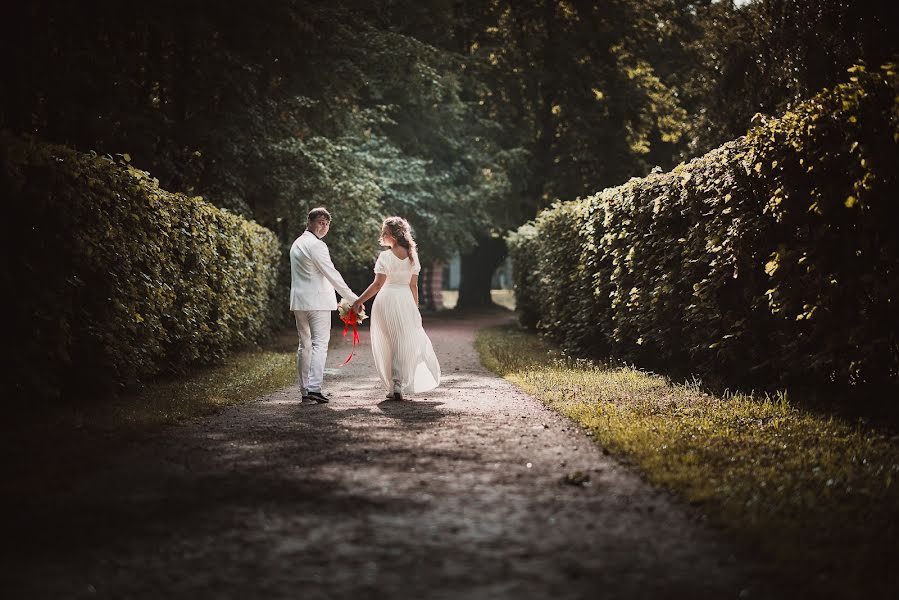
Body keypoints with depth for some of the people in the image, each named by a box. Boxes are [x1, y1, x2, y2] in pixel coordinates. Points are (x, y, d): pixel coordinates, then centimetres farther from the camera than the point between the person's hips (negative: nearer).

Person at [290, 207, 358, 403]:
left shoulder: (297, 243, 17)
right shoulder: (316, 245, -13)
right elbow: (332, 274, -15)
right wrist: (352, 298, -10)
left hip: (299, 302, 9)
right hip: (317, 301, -9)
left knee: (304, 345, 11)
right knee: (320, 344, -10)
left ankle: (305, 389, 13)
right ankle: (314, 388, -19)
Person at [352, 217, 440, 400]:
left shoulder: (385, 256, -13)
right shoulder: (412, 256, 2)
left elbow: (378, 284, -17)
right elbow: (413, 285, 5)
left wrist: (359, 301, -12)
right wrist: (415, 309, 12)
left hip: (386, 300, -3)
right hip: (406, 300, 3)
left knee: (387, 344, 8)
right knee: (404, 343, 10)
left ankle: (394, 387, 12)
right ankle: (399, 385, 1)